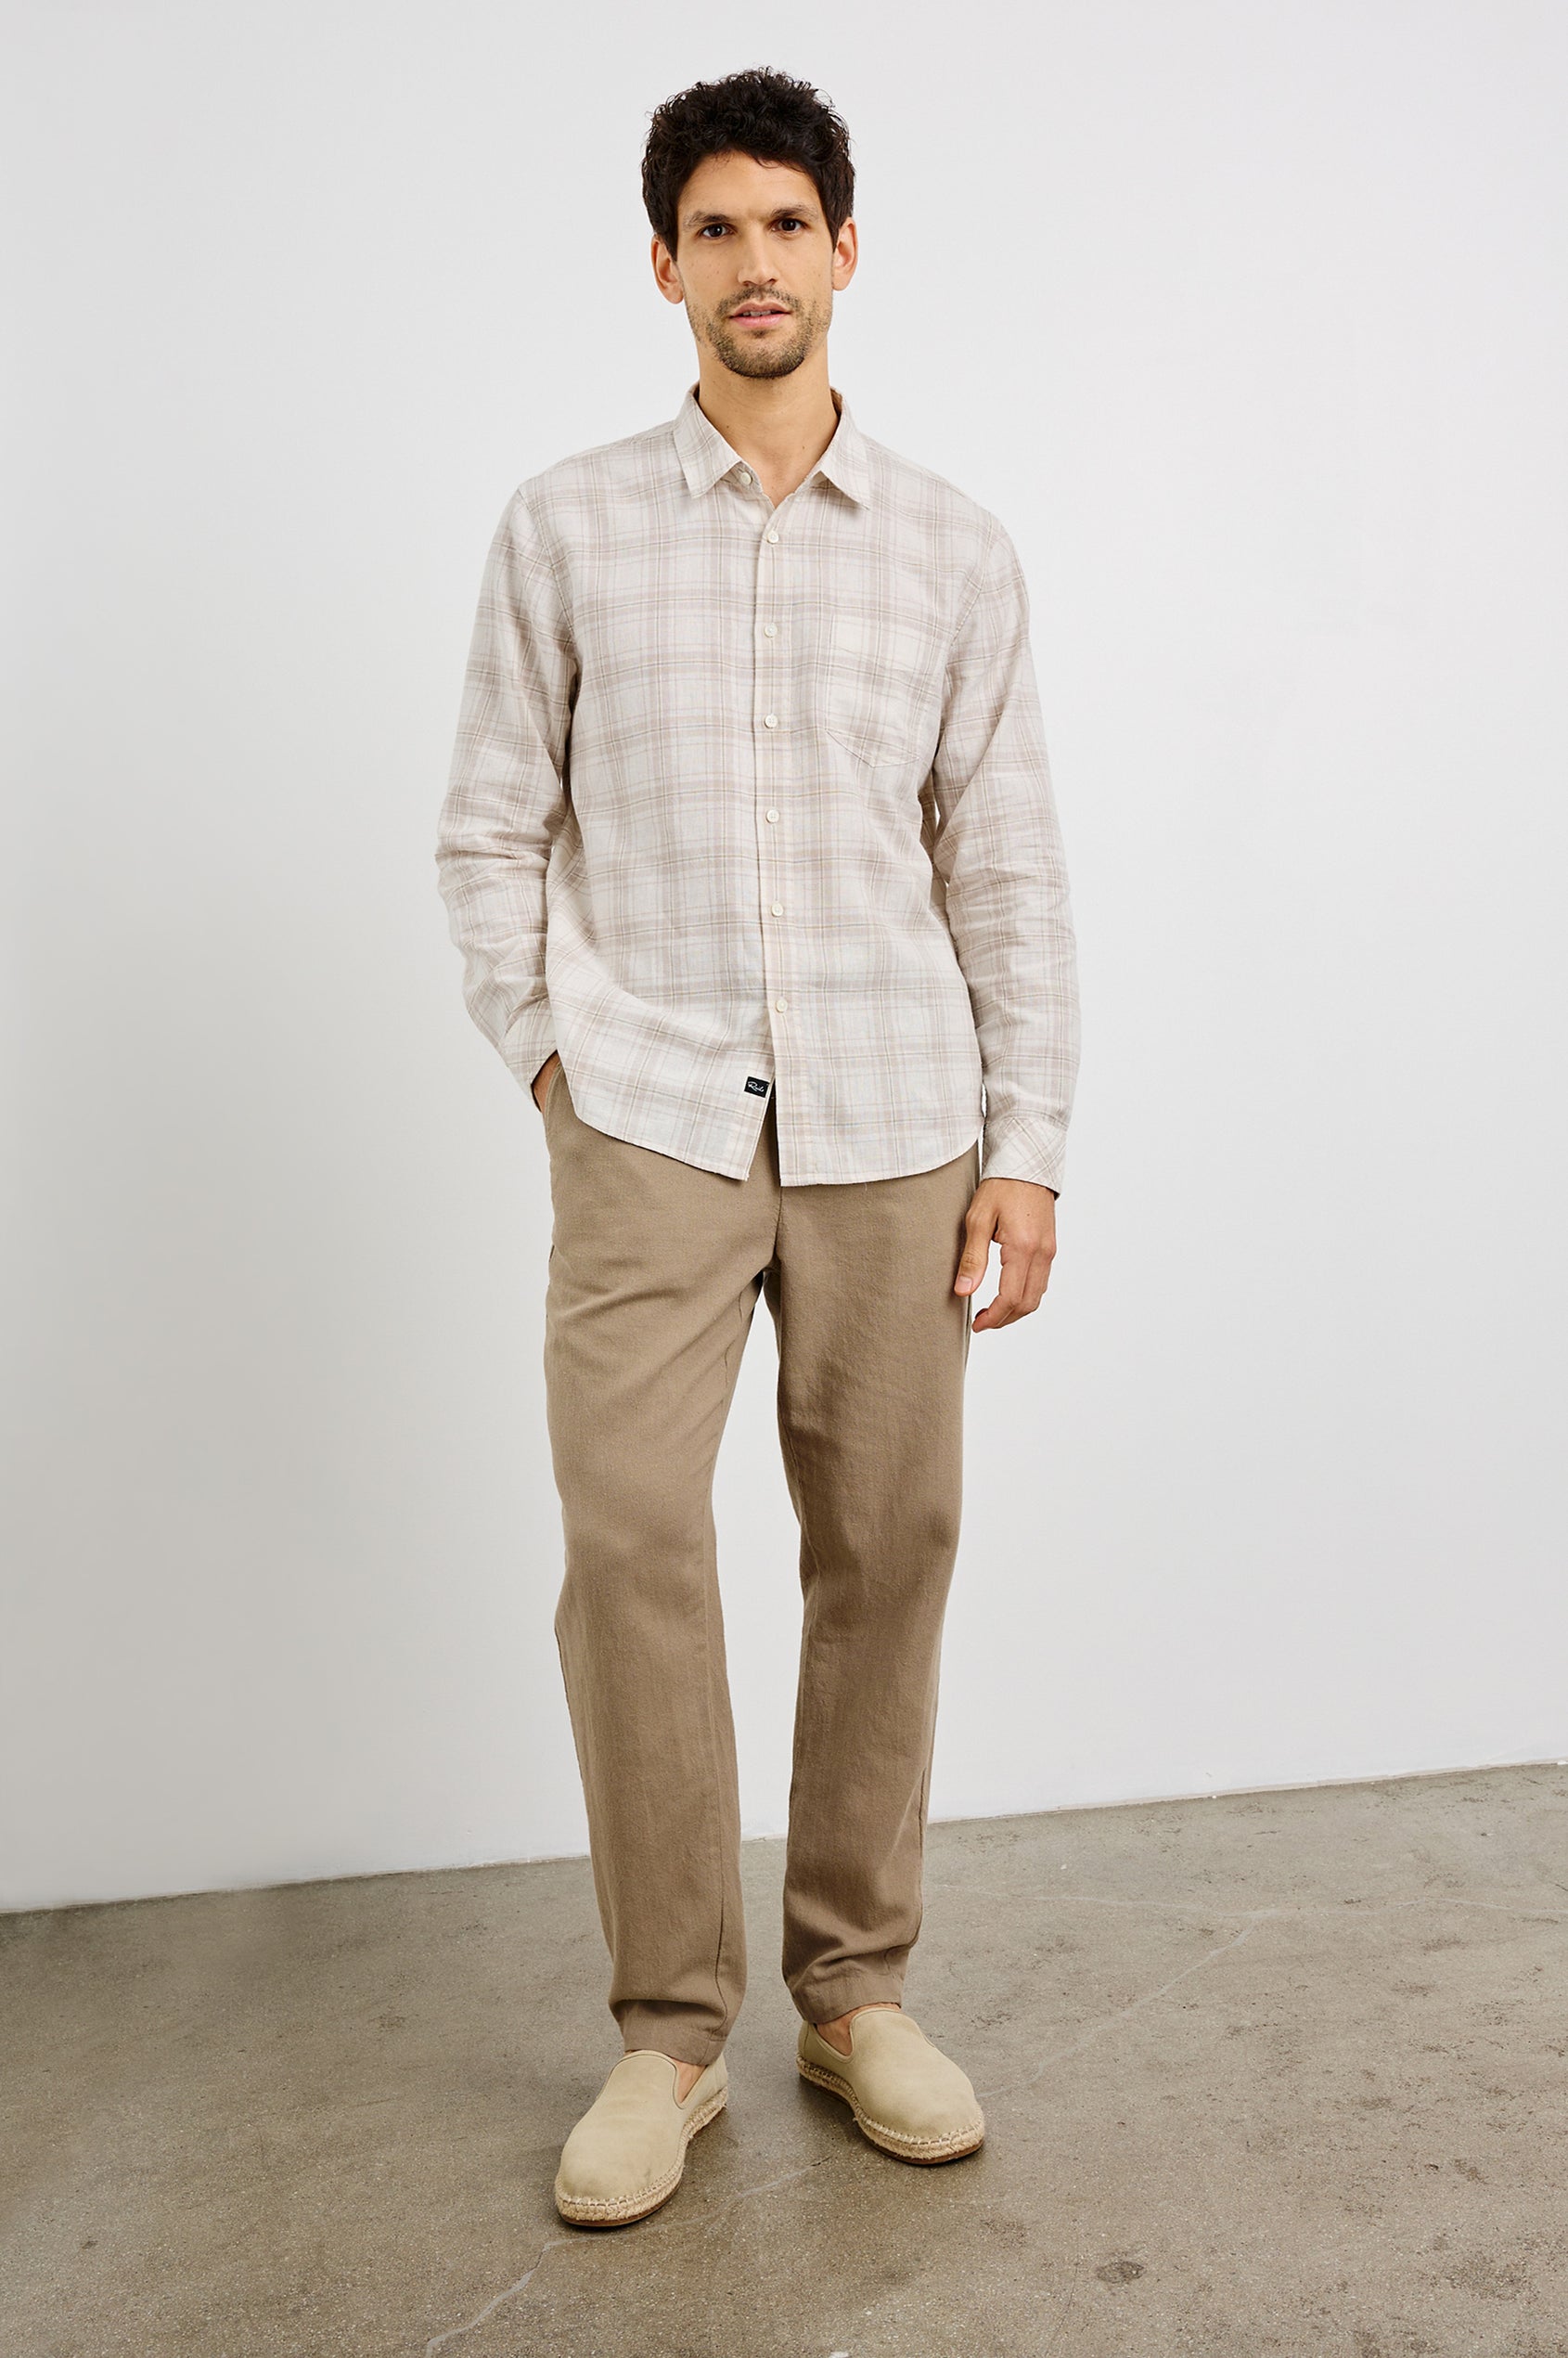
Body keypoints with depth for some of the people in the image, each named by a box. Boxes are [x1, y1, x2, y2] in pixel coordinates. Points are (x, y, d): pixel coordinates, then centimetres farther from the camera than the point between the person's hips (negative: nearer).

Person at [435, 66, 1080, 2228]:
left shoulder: (955, 551, 10)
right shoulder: (566, 529, 8)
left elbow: (1008, 870, 8)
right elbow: (490, 831, 9)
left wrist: (1027, 1145, 2)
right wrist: (552, 1057, -1)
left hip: (892, 1130, 2)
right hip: (648, 1122, -1)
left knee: (887, 1547, 3)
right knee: (630, 1544, -8)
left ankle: (858, 1989, 21)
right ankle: (669, 2029, 9)